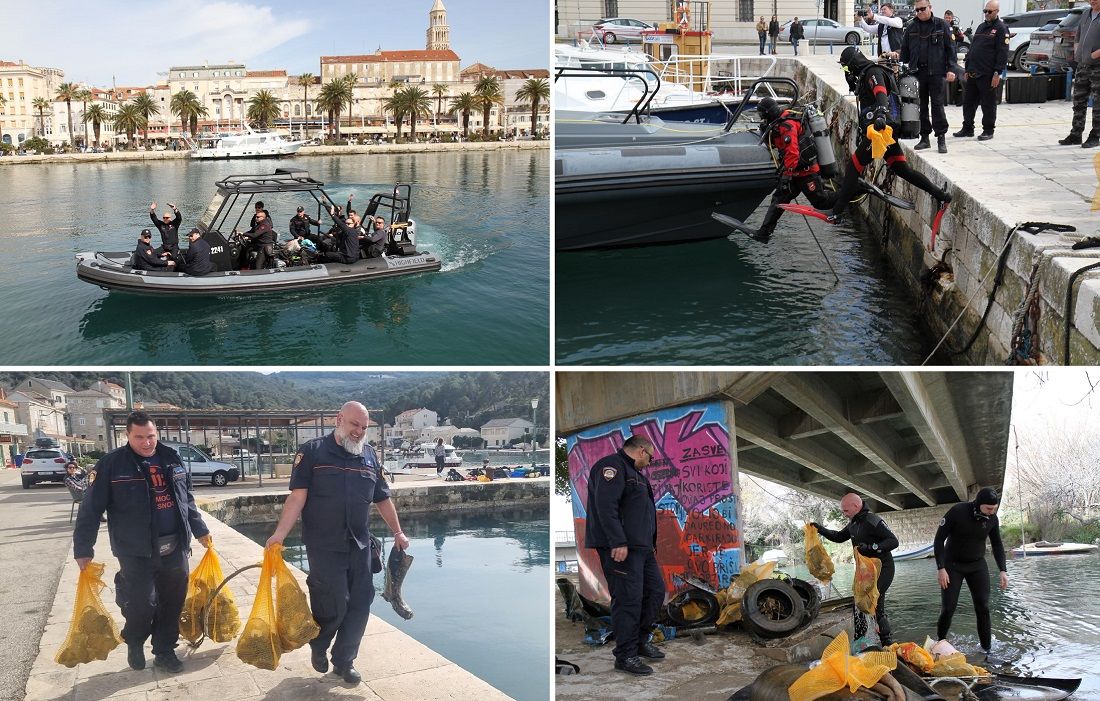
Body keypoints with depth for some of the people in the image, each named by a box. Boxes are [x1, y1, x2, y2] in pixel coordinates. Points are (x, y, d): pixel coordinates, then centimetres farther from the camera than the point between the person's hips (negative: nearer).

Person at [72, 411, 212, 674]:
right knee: (142, 603, -8)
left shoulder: (171, 458, 7)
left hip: (174, 548, 5)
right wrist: (83, 550, -8)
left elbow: (187, 499, 19)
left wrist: (200, 530, 21)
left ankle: (165, 651, 27)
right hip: (136, 552, -4)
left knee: (173, 602, 9)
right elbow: (91, 509, -6)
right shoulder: (112, 464, -8)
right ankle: (135, 643, 23)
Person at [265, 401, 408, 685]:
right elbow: (298, 496, -11)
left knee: (360, 603, 6)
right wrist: (280, 533, -20)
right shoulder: (312, 452, -5)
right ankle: (318, 646, 27)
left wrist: (397, 532, 19)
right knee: (333, 604, -4)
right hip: (324, 546, -5)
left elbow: (382, 499, 17)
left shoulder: (369, 455, 10)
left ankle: (344, 661, 24)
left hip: (359, 545, 5)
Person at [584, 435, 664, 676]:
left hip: (642, 548, 11)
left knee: (655, 590, 14)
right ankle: (625, 656, -3)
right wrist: (618, 542, -26)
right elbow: (606, 506, -22)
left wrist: (651, 544, 26)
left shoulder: (634, 473, 24)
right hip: (621, 548, -11)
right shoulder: (611, 466, -10)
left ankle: (641, 640, 26)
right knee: (628, 599, -9)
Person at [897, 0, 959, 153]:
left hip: (936, 72, -3)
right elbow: (905, 51, 15)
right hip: (917, 72, 3)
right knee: (921, 107, 6)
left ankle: (941, 138, 1)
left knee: (937, 106, -4)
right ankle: (924, 137, 14)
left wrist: (951, 69, -6)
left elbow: (950, 48, 2)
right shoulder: (911, 28, 12)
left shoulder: (941, 25, 3)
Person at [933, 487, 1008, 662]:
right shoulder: (957, 512, -21)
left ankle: (987, 651, -2)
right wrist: (941, 568, -20)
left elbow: (997, 545, 7)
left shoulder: (992, 519, -8)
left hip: (977, 565, 3)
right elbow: (939, 540, -15)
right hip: (953, 565, -3)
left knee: (983, 608, -8)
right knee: (948, 608, -7)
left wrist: (1003, 570, -3)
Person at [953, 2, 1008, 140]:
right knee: (968, 102, 10)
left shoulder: (1001, 29, -4)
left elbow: (1002, 53, -11)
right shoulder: (981, 27, 19)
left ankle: (988, 130, 6)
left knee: (988, 104, 0)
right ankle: (967, 128, 19)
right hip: (973, 73, 7)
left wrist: (997, 73, -18)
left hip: (987, 75, -7)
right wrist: (967, 70, 17)